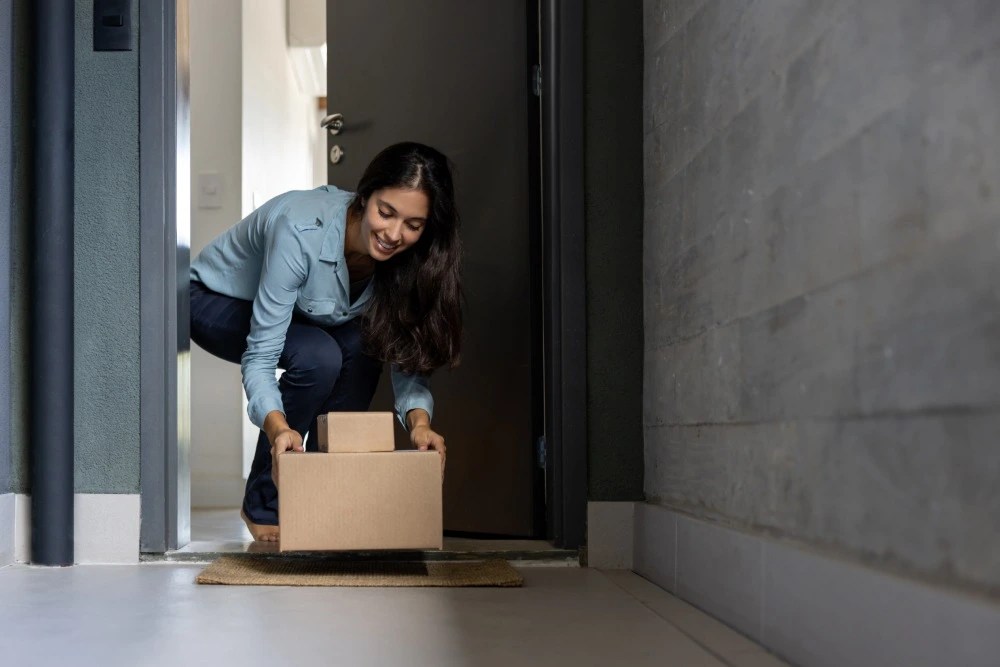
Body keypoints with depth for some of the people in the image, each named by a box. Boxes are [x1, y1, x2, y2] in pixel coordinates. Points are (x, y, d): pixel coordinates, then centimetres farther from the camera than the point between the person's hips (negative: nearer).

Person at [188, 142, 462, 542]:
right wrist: (278, 426, -55)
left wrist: (419, 419, -39)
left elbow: (409, 360, -19)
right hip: (214, 300, -5)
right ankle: (263, 507, -13)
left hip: (296, 310, 6)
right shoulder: (301, 231, -39)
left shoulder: (407, 260, -22)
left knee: (360, 347, -23)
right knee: (317, 357, -30)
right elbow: (259, 356, -38)